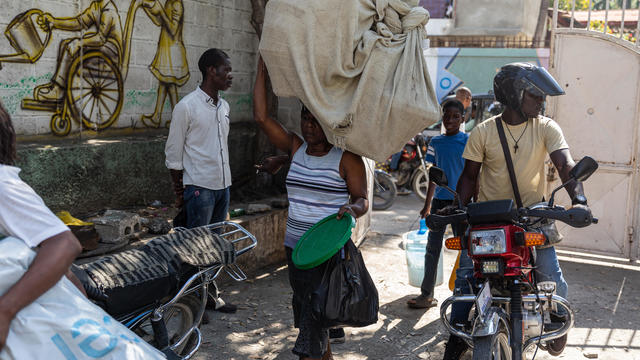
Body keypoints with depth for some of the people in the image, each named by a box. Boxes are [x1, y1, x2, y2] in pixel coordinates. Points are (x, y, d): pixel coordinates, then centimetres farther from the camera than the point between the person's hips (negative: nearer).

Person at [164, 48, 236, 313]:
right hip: (199, 187, -7)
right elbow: (173, 152, -7)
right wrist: (179, 191, -5)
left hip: (223, 185, 7)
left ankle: (211, 294, 24)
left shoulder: (224, 106, 11)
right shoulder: (187, 106, -10)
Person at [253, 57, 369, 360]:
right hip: (295, 246, 6)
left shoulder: (347, 158, -6)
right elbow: (261, 117, -3)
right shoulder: (295, 148, 5)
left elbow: (362, 201, -6)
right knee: (304, 308, 19)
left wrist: (352, 208, -30)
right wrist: (262, 70, -4)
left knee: (314, 314, -6)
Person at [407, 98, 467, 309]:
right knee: (432, 248, 5)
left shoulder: (468, 141, -3)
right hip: (439, 201, 4)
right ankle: (426, 295, 12)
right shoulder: (436, 142, 9)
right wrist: (427, 205, 13)